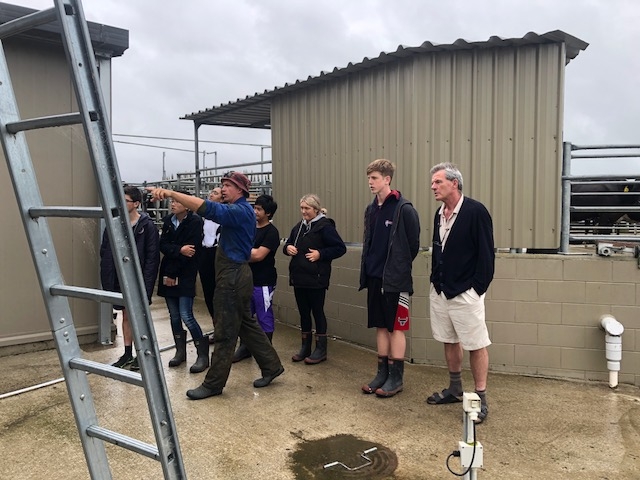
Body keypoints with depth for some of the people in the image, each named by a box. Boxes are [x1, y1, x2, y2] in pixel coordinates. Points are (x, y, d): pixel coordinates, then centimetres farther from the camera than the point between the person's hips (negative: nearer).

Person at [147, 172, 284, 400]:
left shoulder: (241, 211, -18)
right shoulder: (238, 210, 16)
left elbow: (208, 209, -32)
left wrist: (171, 193, -36)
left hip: (233, 277, -11)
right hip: (234, 275, 11)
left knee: (225, 332, -1)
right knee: (246, 324, 17)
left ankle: (213, 383, 10)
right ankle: (272, 366, 27)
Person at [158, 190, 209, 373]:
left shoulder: (195, 222, -11)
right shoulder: (168, 220, 8)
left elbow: (192, 251, -16)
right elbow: (163, 245, -1)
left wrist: (172, 274, -12)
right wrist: (179, 250, -22)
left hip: (185, 275, -6)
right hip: (168, 274, 6)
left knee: (186, 316, -10)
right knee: (174, 315, 11)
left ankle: (203, 355, 2)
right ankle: (180, 352, 25)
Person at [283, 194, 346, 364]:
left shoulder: (325, 226, -10)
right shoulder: (298, 226, 12)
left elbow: (340, 248, -11)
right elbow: (288, 244, 21)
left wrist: (320, 254, -19)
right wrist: (288, 248, -1)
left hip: (316, 279, -7)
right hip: (299, 277, 7)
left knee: (317, 312, 2)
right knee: (303, 312, 13)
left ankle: (321, 350, 13)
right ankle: (305, 347, 25)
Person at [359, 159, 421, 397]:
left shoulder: (404, 209, -12)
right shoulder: (371, 209, 10)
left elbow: (413, 244, -8)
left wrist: (399, 268, 1)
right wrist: (367, 270, 11)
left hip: (395, 280, -7)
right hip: (374, 277, 7)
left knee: (395, 328, 3)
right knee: (380, 326, 13)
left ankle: (396, 377, 14)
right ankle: (382, 372, 24)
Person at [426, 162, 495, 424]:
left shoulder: (475, 211, -14)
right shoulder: (439, 213, 8)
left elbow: (486, 253, -14)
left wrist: (478, 288, -14)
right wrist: (435, 281, 11)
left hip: (466, 293, -8)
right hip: (439, 291, 8)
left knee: (476, 345, 2)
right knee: (449, 341, 17)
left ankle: (480, 399, 14)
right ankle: (455, 390, 33)